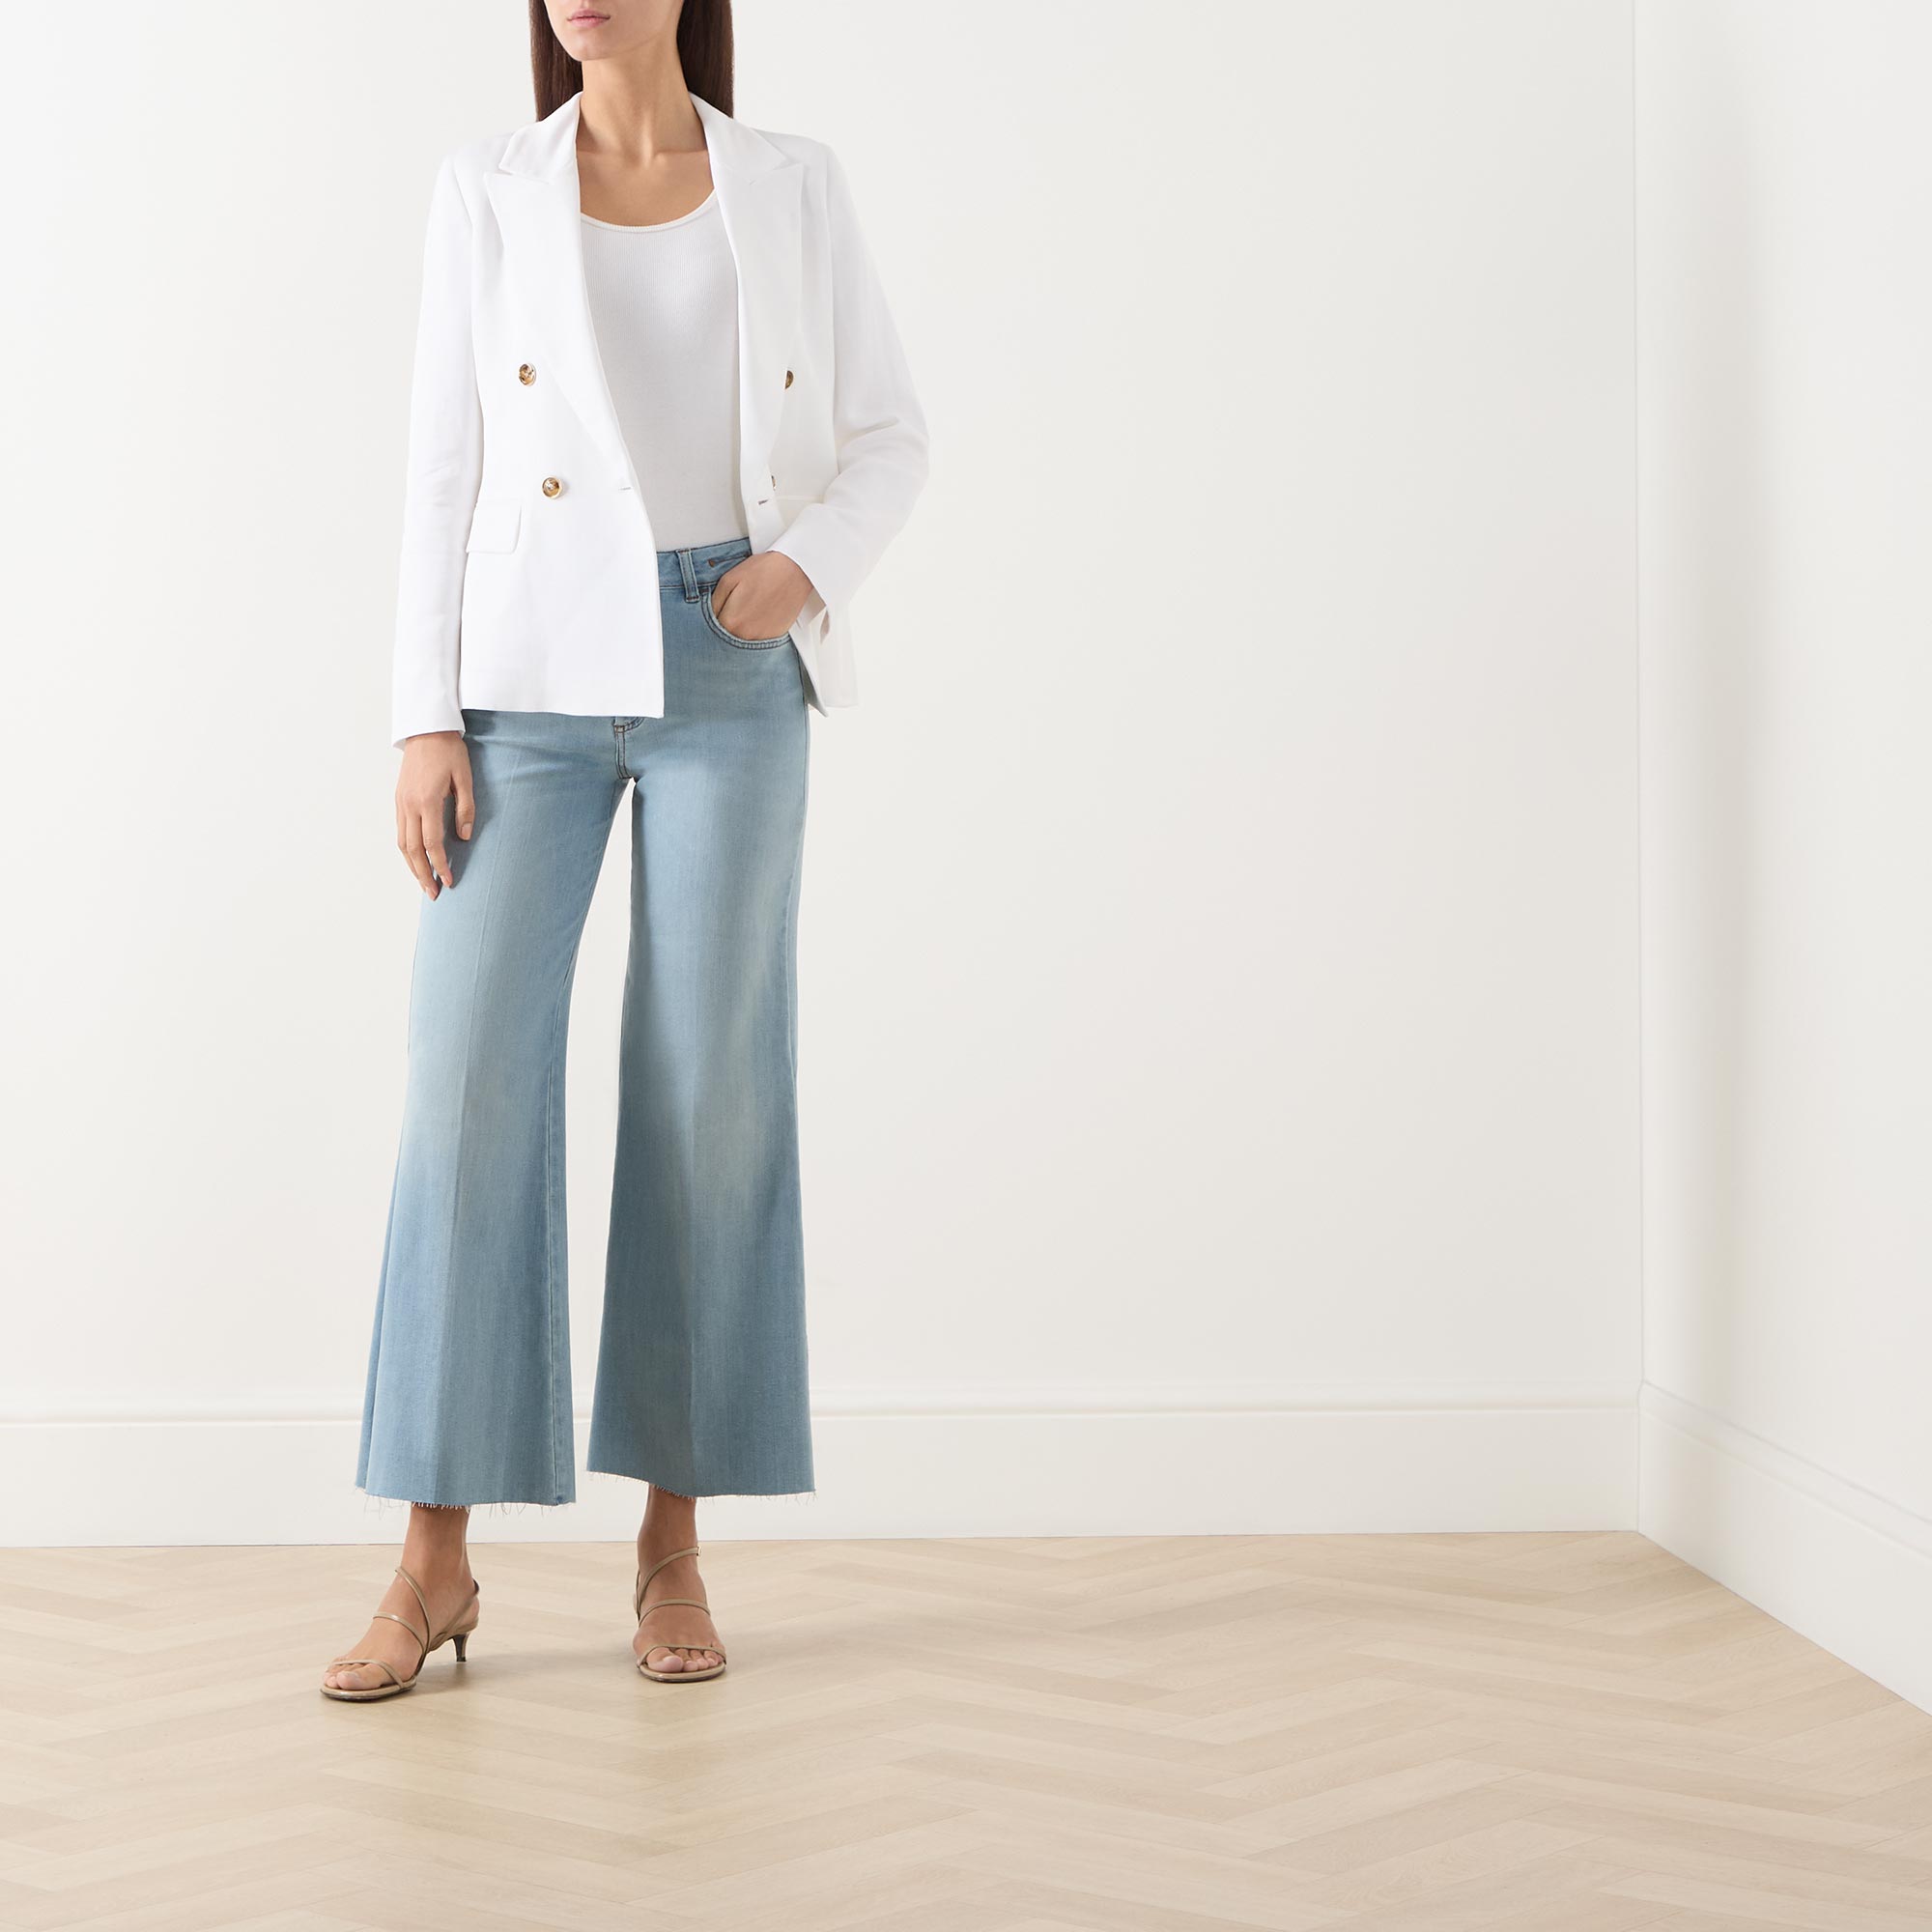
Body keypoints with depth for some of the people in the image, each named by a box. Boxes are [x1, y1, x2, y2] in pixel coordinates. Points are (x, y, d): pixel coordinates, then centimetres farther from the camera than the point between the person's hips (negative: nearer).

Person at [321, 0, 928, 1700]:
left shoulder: (796, 188, 8)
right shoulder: (486, 194, 7)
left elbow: (889, 439, 11)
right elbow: (443, 467, 4)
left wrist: (810, 565, -10)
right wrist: (427, 719, -4)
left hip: (730, 676, 0)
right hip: (534, 677, 0)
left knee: (710, 1087, 0)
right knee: (474, 1070, -8)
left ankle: (675, 1547, 10)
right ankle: (437, 1558, 0)